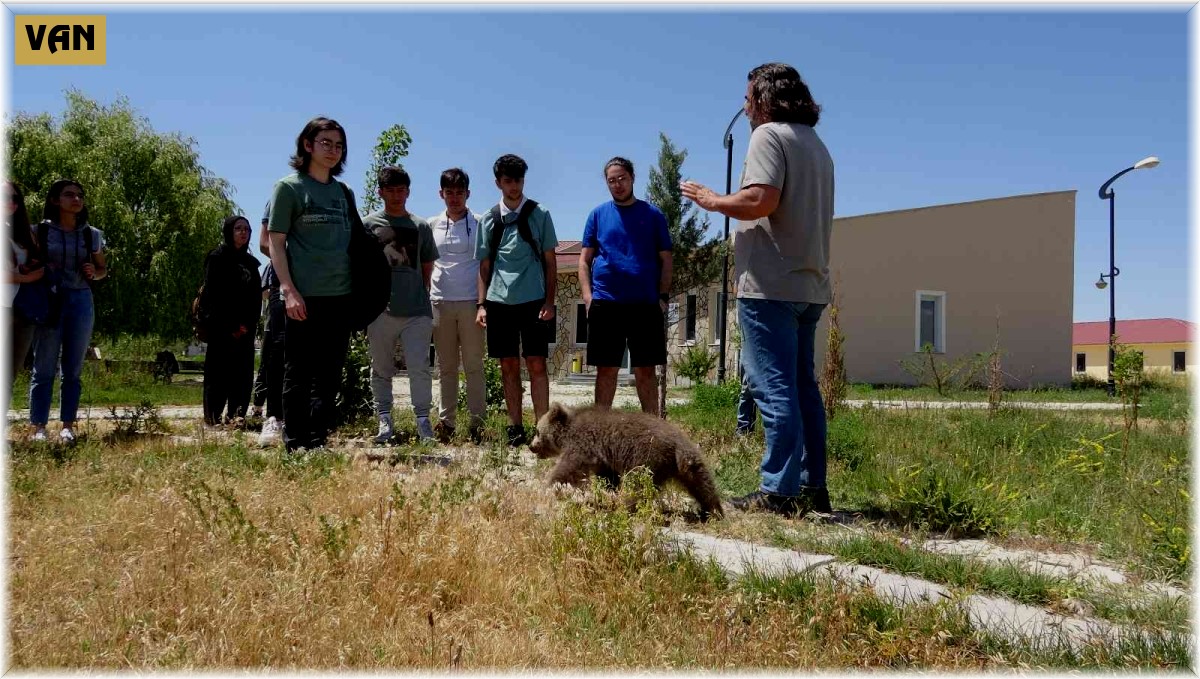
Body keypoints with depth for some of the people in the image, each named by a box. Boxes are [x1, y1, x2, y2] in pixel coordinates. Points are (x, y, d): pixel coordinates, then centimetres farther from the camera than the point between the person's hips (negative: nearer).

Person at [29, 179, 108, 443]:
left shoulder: (92, 235, 8)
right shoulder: (40, 231, 2)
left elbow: (103, 269, 18)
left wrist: (94, 272, -3)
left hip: (80, 302, 2)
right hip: (48, 301, -2)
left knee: (73, 369, 5)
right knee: (44, 368, -1)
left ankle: (68, 426, 9)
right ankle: (38, 427, 2)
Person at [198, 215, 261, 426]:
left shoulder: (251, 262, 17)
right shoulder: (217, 257, 2)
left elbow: (256, 297, 13)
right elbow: (212, 294, -6)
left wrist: (248, 324, -1)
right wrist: (230, 327, -11)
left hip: (244, 328, 5)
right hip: (221, 328, -5)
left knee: (243, 371, 0)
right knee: (219, 371, -5)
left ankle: (236, 415, 4)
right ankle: (213, 417, -3)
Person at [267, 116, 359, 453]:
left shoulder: (344, 192, 16)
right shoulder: (289, 187, 1)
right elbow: (276, 243, -4)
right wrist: (289, 290, -15)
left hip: (341, 297, 6)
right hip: (305, 297, -5)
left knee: (329, 375, 9)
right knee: (299, 375, -1)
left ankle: (319, 442, 17)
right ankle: (295, 445, 5)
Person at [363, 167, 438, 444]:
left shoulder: (421, 227, 12)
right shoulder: (369, 224, 7)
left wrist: (421, 296, 6)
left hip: (416, 310, 1)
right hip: (380, 309, 0)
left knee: (419, 367, -4)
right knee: (381, 369, 6)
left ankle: (423, 420, 4)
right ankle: (384, 420, 14)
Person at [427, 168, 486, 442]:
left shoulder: (479, 224, 2)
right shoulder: (432, 225, 11)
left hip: (470, 302, -3)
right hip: (440, 302, 3)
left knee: (473, 365, 0)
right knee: (445, 366, 8)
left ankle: (477, 422, 3)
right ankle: (446, 420, 13)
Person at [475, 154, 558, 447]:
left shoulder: (539, 215, 5)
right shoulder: (489, 220, 10)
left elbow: (550, 261, 5)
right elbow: (484, 265, 12)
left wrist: (549, 301, -3)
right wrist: (481, 304, 4)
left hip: (532, 300, -2)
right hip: (499, 301, 2)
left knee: (536, 364, -3)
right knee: (509, 366, 6)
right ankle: (515, 428, 12)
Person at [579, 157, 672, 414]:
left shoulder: (653, 214, 8)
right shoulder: (598, 215, 9)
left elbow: (665, 259, 8)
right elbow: (584, 260, 9)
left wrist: (663, 297, -3)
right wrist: (587, 296, -4)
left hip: (646, 304, 0)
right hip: (605, 303, 1)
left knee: (646, 370, 3)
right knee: (606, 369, 5)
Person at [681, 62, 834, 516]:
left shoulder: (770, 135, -6)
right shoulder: (816, 144, 21)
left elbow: (760, 200, -21)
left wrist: (712, 201, -5)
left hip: (770, 283, -9)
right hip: (809, 285, 9)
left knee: (774, 387, -9)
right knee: (802, 386, 12)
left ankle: (779, 491, -8)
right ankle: (812, 486, 15)